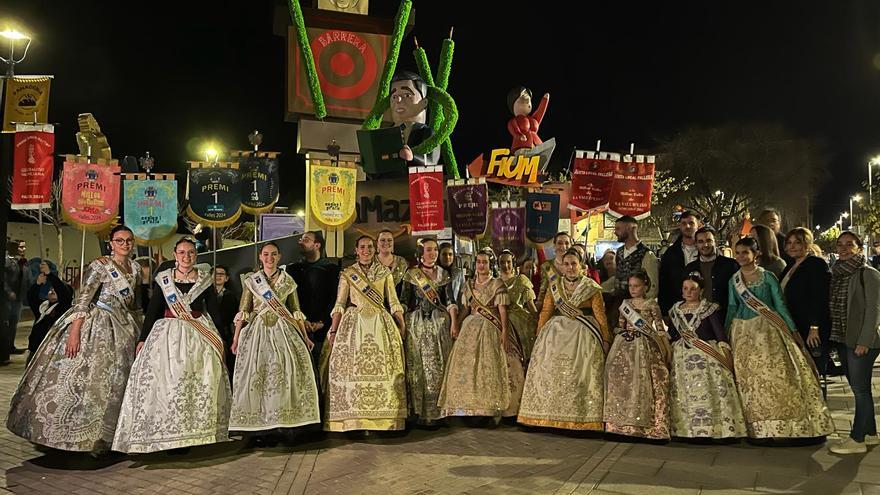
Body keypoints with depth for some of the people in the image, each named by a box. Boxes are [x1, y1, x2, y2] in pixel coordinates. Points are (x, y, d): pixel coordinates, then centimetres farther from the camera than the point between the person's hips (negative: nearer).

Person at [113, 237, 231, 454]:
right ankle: (168, 435, -1)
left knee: (199, 384, -4)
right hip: (167, 334, 0)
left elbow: (214, 311, 8)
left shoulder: (205, 279, 6)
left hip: (198, 337, 0)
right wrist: (142, 338, 1)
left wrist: (218, 338, 3)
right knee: (165, 382, -7)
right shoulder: (163, 279, 7)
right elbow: (152, 310, 6)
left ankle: (191, 433, 3)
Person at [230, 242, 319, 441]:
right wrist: (236, 339, 0)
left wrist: (304, 336, 6)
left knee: (284, 373, -9)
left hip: (283, 331, 0)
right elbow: (243, 312, 6)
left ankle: (282, 422, -2)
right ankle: (260, 426, -2)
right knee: (257, 374, -6)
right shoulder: (251, 281, 8)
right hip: (258, 331, 0)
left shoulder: (288, 281, 9)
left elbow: (296, 311, 10)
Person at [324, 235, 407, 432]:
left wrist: (402, 326, 3)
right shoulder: (348, 274, 6)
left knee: (382, 369, -2)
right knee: (352, 369, -7)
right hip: (354, 323, -1)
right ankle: (352, 419, 1)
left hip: (381, 323, 1)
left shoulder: (385, 272, 9)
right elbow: (339, 304, 4)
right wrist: (333, 330, -3)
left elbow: (394, 302, 10)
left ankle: (383, 417, 5)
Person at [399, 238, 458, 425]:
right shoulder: (411, 275, 5)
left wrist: (454, 322, -4)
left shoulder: (444, 274, 10)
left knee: (437, 366, 0)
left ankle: (434, 411, 7)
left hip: (439, 323, 1)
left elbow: (450, 301, 6)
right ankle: (417, 410, 5)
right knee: (416, 366, -1)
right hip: (416, 324, -1)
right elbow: (403, 302, 3)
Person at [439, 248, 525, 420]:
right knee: (467, 363, -2)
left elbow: (502, 310, -7)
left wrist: (504, 331, -16)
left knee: (491, 365, -10)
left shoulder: (497, 284, 0)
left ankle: (493, 410, -6)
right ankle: (470, 407, 4)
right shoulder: (469, 285, 14)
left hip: (491, 329, -5)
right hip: (471, 328, 5)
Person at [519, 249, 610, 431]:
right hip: (556, 332, 3)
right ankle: (551, 415, 7)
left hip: (583, 334, -3)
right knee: (550, 370, -1)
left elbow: (600, 314, 1)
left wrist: (606, 339, -1)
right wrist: (539, 335, 4)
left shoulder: (591, 287, 2)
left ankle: (581, 418, 0)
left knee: (581, 373, -7)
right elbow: (546, 310, 9)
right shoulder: (554, 285, 11)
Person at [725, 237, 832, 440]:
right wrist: (726, 333, 12)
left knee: (773, 374, -7)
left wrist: (792, 330, -5)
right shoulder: (733, 281, 8)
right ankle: (757, 427, 14)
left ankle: (780, 424, 4)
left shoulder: (767, 276, -3)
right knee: (749, 378, 4)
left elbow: (780, 305, -2)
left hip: (766, 330, -3)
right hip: (743, 332, 4)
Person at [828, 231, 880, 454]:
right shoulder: (835, 274, 11)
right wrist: (833, 338, 9)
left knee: (860, 389, -3)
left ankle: (857, 439, 2)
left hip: (861, 341, -7)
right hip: (842, 340, 7)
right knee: (859, 388, 13)